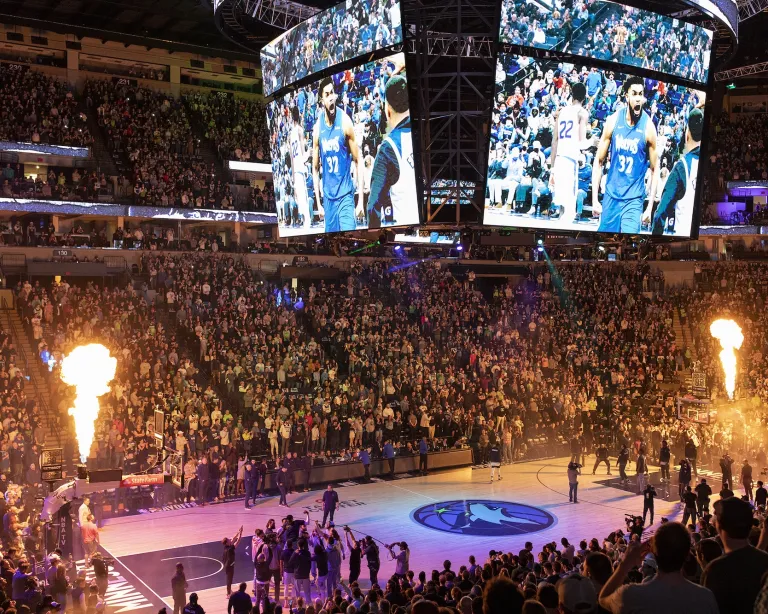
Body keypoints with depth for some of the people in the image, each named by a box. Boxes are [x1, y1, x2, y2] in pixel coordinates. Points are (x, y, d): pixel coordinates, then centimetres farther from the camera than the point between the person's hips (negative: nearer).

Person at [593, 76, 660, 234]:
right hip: (610, 195, 2)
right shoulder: (613, 121, -4)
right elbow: (599, 161, 2)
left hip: (634, 199, -2)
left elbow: (654, 169, -3)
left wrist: (650, 206, -7)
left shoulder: (648, 127, -9)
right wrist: (595, 199, -2)